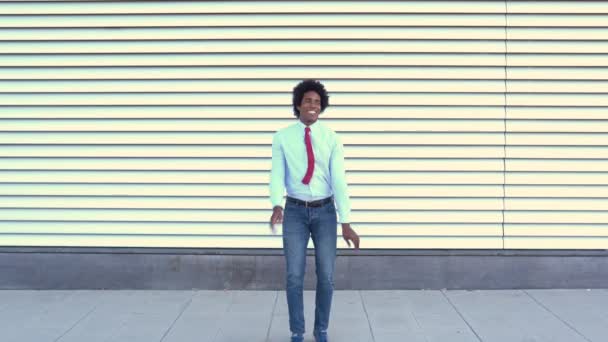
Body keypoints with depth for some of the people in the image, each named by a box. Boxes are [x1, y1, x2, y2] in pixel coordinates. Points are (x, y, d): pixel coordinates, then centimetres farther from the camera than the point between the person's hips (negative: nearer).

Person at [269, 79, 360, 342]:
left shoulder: (331, 138, -3)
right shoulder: (282, 137, -3)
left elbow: (338, 179, -9)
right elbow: (277, 175, -9)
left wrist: (345, 222, -15)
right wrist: (277, 206, -29)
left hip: (325, 212, 1)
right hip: (295, 212, 0)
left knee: (326, 277, 3)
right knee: (294, 277, 0)